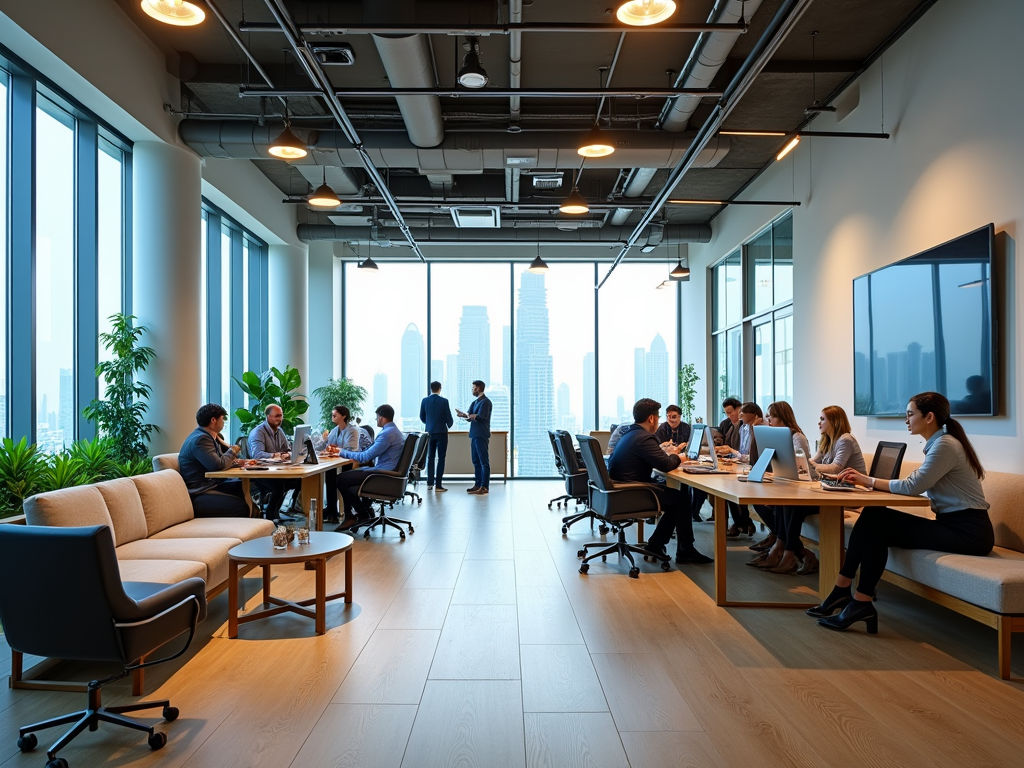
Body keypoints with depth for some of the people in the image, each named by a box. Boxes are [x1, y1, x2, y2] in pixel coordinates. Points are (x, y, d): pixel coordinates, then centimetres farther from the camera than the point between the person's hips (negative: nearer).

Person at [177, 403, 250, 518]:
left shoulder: (211, 436, 13)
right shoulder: (200, 439, -18)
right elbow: (218, 465, -25)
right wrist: (232, 452, -7)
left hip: (210, 485, 10)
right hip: (197, 495, -10)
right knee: (241, 506, -24)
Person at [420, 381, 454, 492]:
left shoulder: (425, 401, 0)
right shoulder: (444, 401, -10)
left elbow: (422, 417, 7)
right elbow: (449, 417, -8)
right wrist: (449, 424, 15)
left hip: (430, 432, 4)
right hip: (441, 432, -4)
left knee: (430, 457, 14)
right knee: (441, 458, 0)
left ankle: (429, 483, 17)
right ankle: (438, 485, -2)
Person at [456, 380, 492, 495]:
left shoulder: (485, 401, -9)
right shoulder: (476, 402, 18)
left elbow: (480, 417, -18)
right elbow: (471, 417, 12)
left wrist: (468, 415, -7)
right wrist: (464, 415, -9)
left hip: (481, 435, -9)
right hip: (475, 434, 9)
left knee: (484, 461, -7)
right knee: (476, 461, 12)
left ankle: (484, 487, -6)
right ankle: (478, 484, 18)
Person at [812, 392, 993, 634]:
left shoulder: (945, 445, -15)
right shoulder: (938, 444, 15)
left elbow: (912, 486, -21)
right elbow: (914, 485, 11)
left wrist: (869, 481, -9)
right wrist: (867, 480, 1)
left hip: (968, 531, -9)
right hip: (953, 524, 9)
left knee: (877, 523, -17)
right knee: (872, 517, -7)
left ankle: (861, 602, -10)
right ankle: (842, 592, -6)